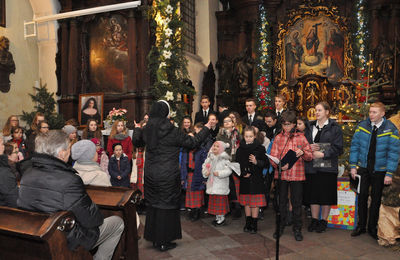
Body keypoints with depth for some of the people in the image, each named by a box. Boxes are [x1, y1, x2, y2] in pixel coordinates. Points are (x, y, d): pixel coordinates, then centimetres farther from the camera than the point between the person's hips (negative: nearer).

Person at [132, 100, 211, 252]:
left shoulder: (146, 130, 0)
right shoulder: (172, 131, -17)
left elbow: (136, 142, 18)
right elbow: (192, 142, -9)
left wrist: (137, 128, 38)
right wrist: (206, 129, 6)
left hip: (150, 175, 6)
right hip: (168, 176, -5)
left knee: (153, 205, 17)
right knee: (166, 207, 7)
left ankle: (154, 238, 30)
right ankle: (163, 242, 17)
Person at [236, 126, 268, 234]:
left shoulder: (260, 148, -2)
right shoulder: (240, 149, 4)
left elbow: (265, 163, -3)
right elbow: (237, 164, 6)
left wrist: (256, 162, -21)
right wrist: (242, 173, -7)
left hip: (256, 179, -2)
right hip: (244, 179, 3)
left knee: (255, 202, 0)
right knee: (246, 202, 11)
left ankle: (254, 224, 11)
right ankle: (248, 223, 24)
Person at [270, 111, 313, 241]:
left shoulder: (301, 137, 4)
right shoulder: (278, 138, 6)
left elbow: (310, 156, 3)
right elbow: (273, 157, 1)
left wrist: (303, 153, -18)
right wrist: (279, 165, -18)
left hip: (297, 174, -1)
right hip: (281, 174, 1)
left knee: (297, 202, 6)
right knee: (281, 201, 10)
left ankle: (297, 229, 20)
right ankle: (280, 227, 24)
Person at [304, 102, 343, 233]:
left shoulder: (335, 128, -2)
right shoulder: (310, 127, 12)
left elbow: (338, 148, -7)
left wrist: (322, 154, -16)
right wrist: (309, 147, -6)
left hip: (327, 167, -4)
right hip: (312, 167, 4)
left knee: (326, 194, 4)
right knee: (313, 193, 8)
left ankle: (323, 221, 19)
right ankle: (314, 220, 22)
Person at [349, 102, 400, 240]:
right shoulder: (362, 125, -4)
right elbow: (354, 146, 1)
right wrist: (353, 166, -3)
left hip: (380, 171, -1)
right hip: (363, 168, 2)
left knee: (376, 199, 9)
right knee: (362, 196, 6)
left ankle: (372, 227, 24)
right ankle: (361, 226, 20)